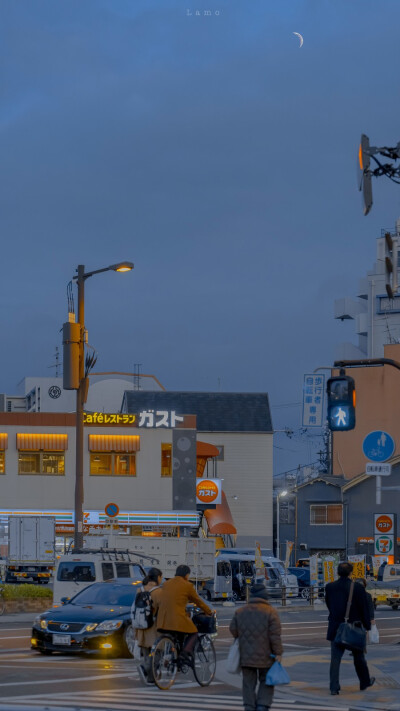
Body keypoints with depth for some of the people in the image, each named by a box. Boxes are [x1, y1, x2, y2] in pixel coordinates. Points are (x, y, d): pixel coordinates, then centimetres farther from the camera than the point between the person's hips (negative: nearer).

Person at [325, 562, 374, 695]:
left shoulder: (330, 587, -4)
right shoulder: (357, 587, -12)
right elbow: (364, 608, -8)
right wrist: (367, 625, 2)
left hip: (336, 628, 1)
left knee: (335, 658, 2)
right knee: (358, 657, 16)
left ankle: (334, 687, -4)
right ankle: (365, 682, 32)